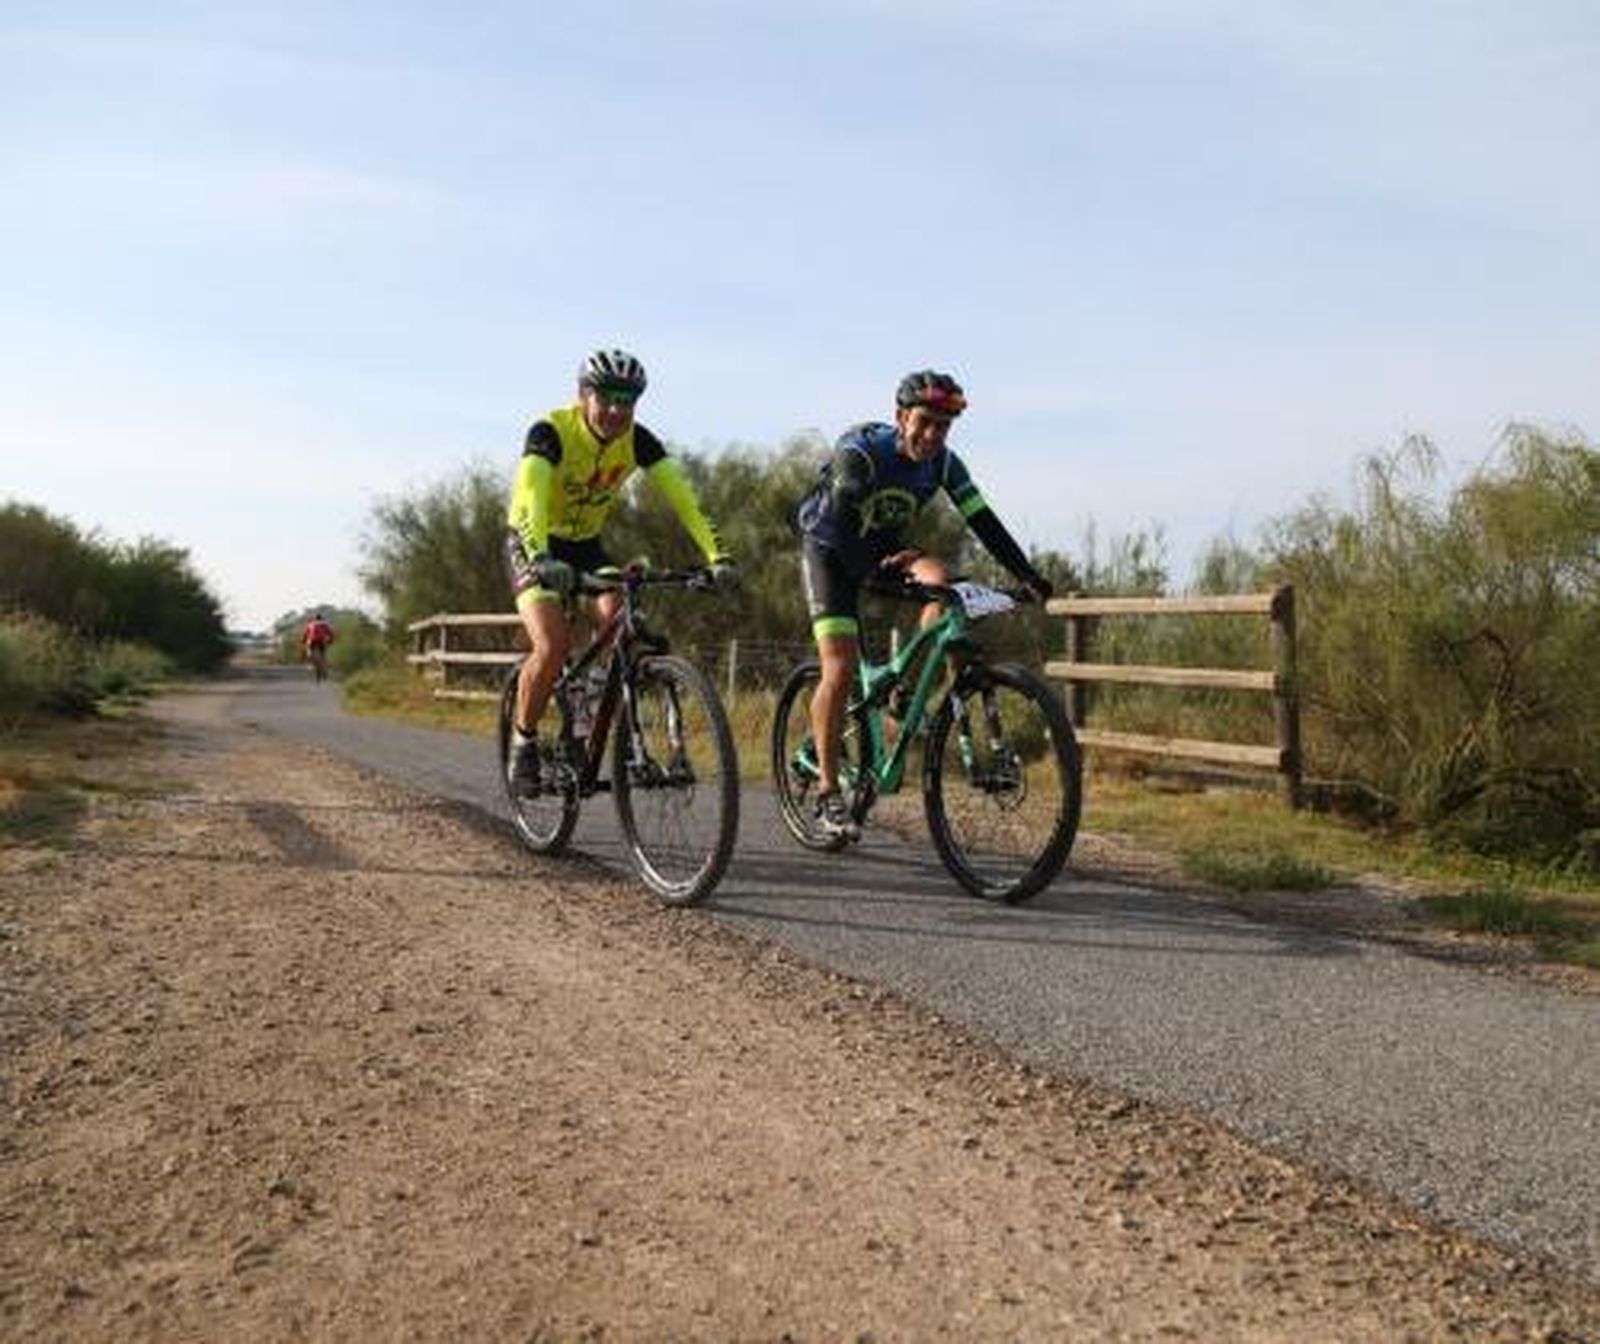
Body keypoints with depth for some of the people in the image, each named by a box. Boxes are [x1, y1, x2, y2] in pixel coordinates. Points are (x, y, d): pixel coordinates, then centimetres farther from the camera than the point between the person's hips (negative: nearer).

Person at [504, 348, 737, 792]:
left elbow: (681, 496, -25)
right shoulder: (551, 432, -27)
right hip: (532, 545, -4)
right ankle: (523, 740, -1)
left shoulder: (637, 440, -15)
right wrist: (541, 557, -61)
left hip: (585, 544, 4)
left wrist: (718, 556, -38)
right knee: (553, 644, -25)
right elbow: (529, 494, -43)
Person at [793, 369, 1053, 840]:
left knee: (941, 580, -26)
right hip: (830, 548, -5)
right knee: (840, 669, -16)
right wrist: (881, 569, -56)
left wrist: (1027, 575, -27)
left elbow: (983, 521, -17)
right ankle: (828, 794, -9)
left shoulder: (943, 463, -13)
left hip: (885, 549, 5)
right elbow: (841, 523, -41)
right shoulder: (860, 450, -28)